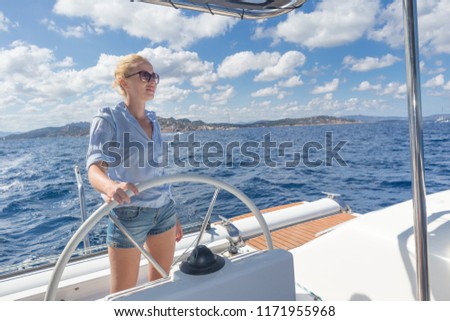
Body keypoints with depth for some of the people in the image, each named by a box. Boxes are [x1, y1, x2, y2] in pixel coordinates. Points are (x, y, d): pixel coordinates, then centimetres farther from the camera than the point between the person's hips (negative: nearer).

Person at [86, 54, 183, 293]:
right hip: (128, 214, -5)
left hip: (164, 210, 6)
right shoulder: (108, 119, -9)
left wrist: (172, 215, 15)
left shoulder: (153, 121, 9)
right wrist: (111, 186, -48)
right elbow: (95, 168, -23)